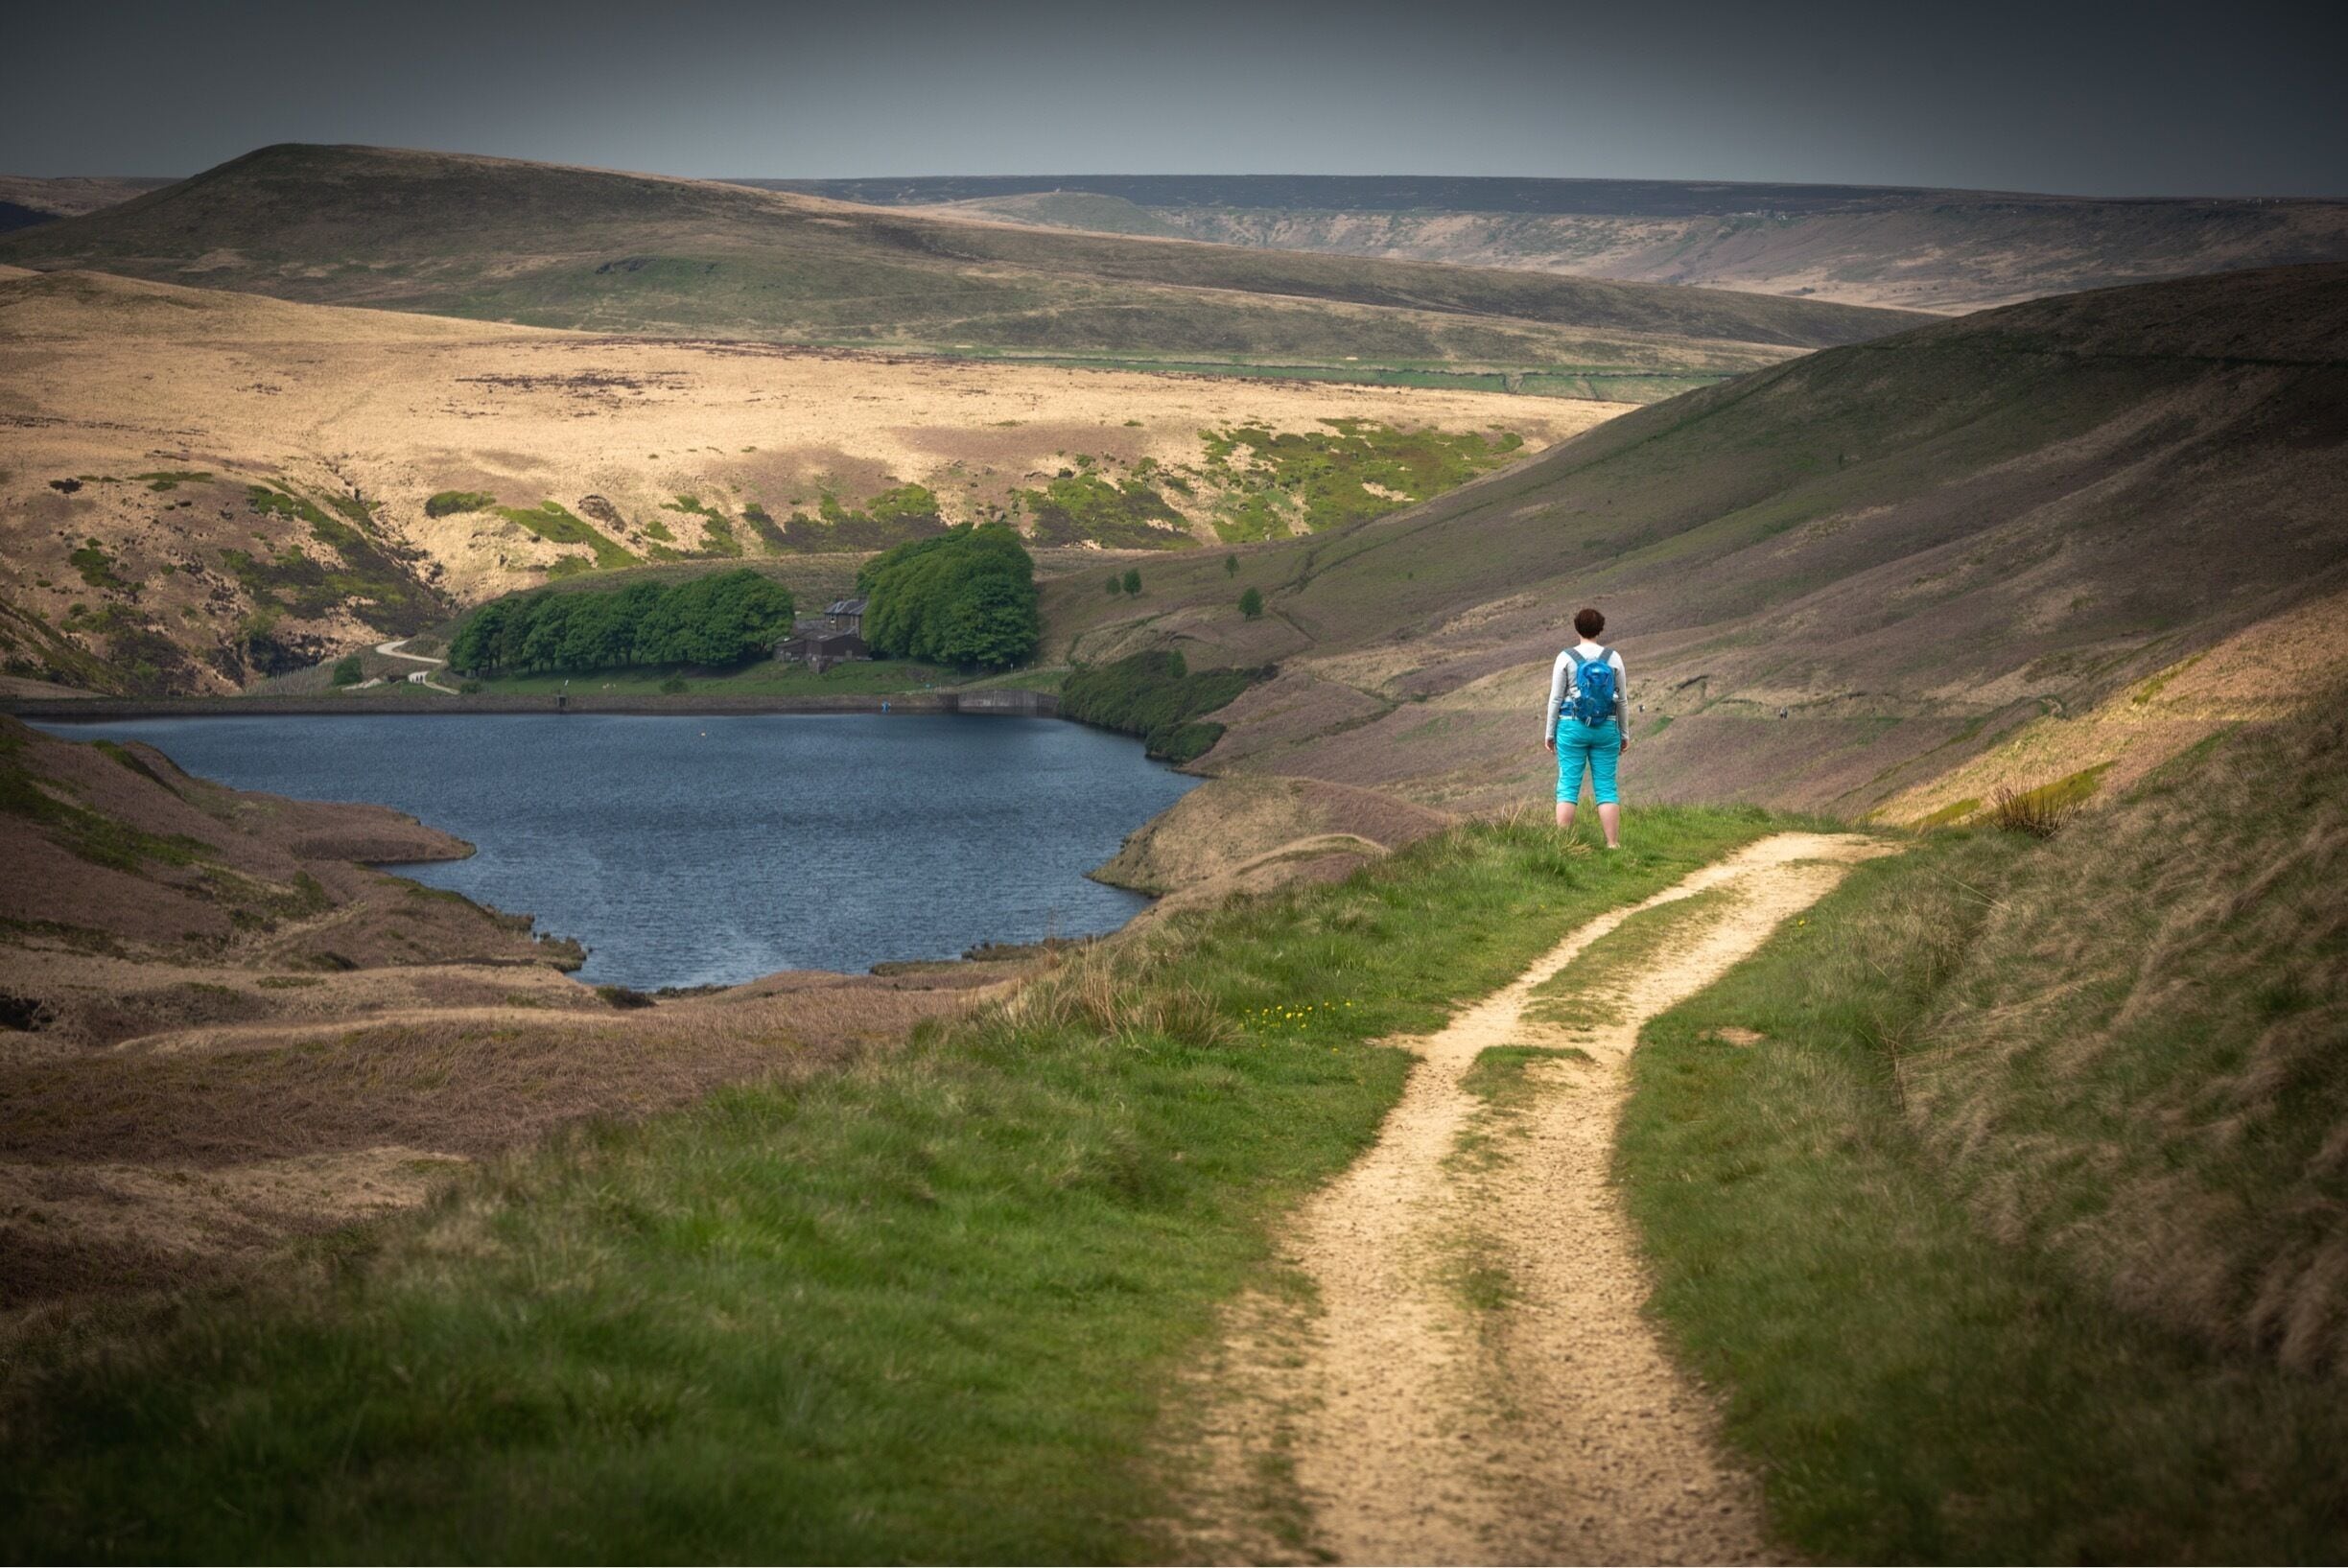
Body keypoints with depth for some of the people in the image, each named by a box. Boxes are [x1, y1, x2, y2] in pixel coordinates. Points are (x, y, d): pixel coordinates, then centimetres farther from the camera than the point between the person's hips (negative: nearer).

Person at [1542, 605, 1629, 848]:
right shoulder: (1613, 658, 1)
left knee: (1568, 787, 1)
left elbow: (1555, 698, -4)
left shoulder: (1566, 658, -5)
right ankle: (1613, 844, 0)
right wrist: (1625, 734, 14)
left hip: (1572, 727, -2)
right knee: (1606, 788, 4)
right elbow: (1622, 699, 5)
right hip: (1606, 728, 2)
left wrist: (1549, 732, 4)